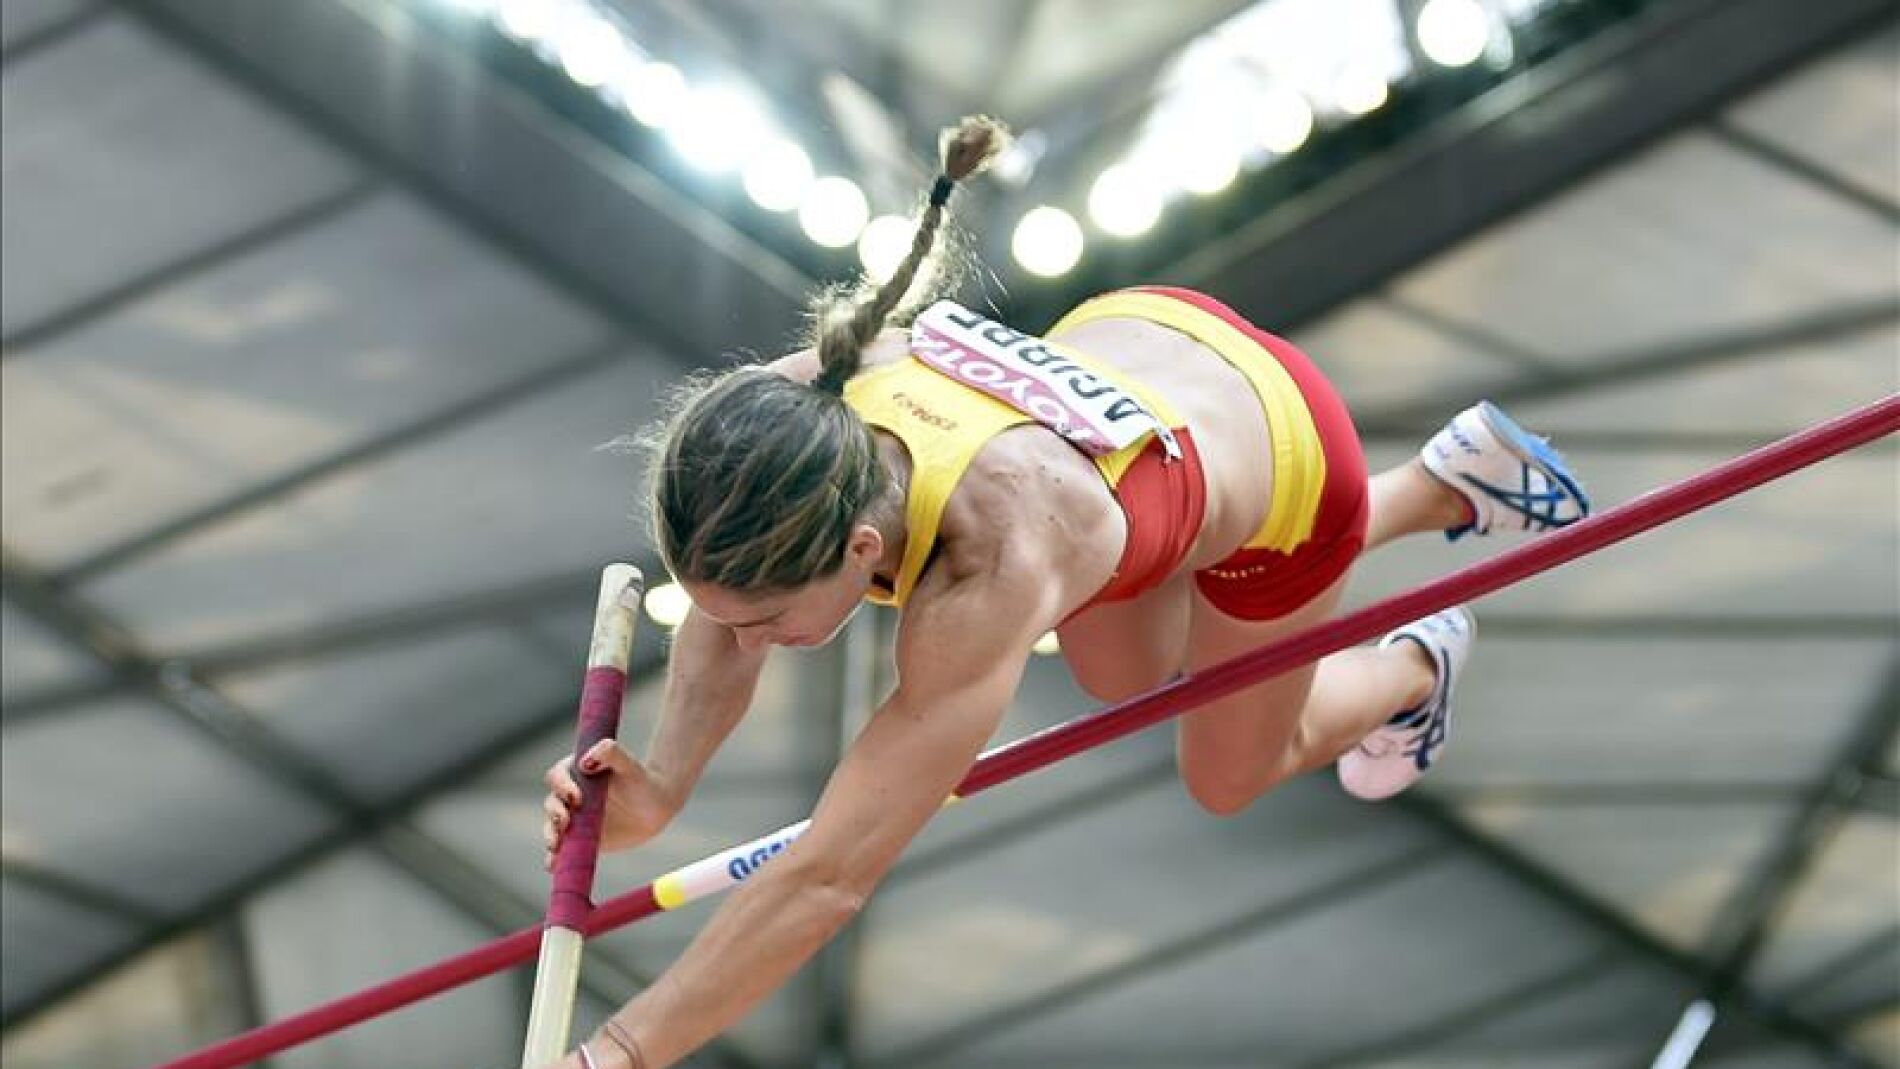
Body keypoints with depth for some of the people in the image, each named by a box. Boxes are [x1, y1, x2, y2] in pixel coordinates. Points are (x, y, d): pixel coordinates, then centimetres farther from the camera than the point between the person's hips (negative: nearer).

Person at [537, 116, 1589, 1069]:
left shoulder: (988, 577, -49)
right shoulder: (805, 402, -33)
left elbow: (825, 880, -46)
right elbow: (729, 603, -11)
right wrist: (663, 784, -27)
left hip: (1282, 450, -5)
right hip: (1146, 331, 5)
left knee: (1227, 777, 19)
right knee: (1126, 681, 30)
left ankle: (1418, 664, 50)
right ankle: (1445, 481, 43)